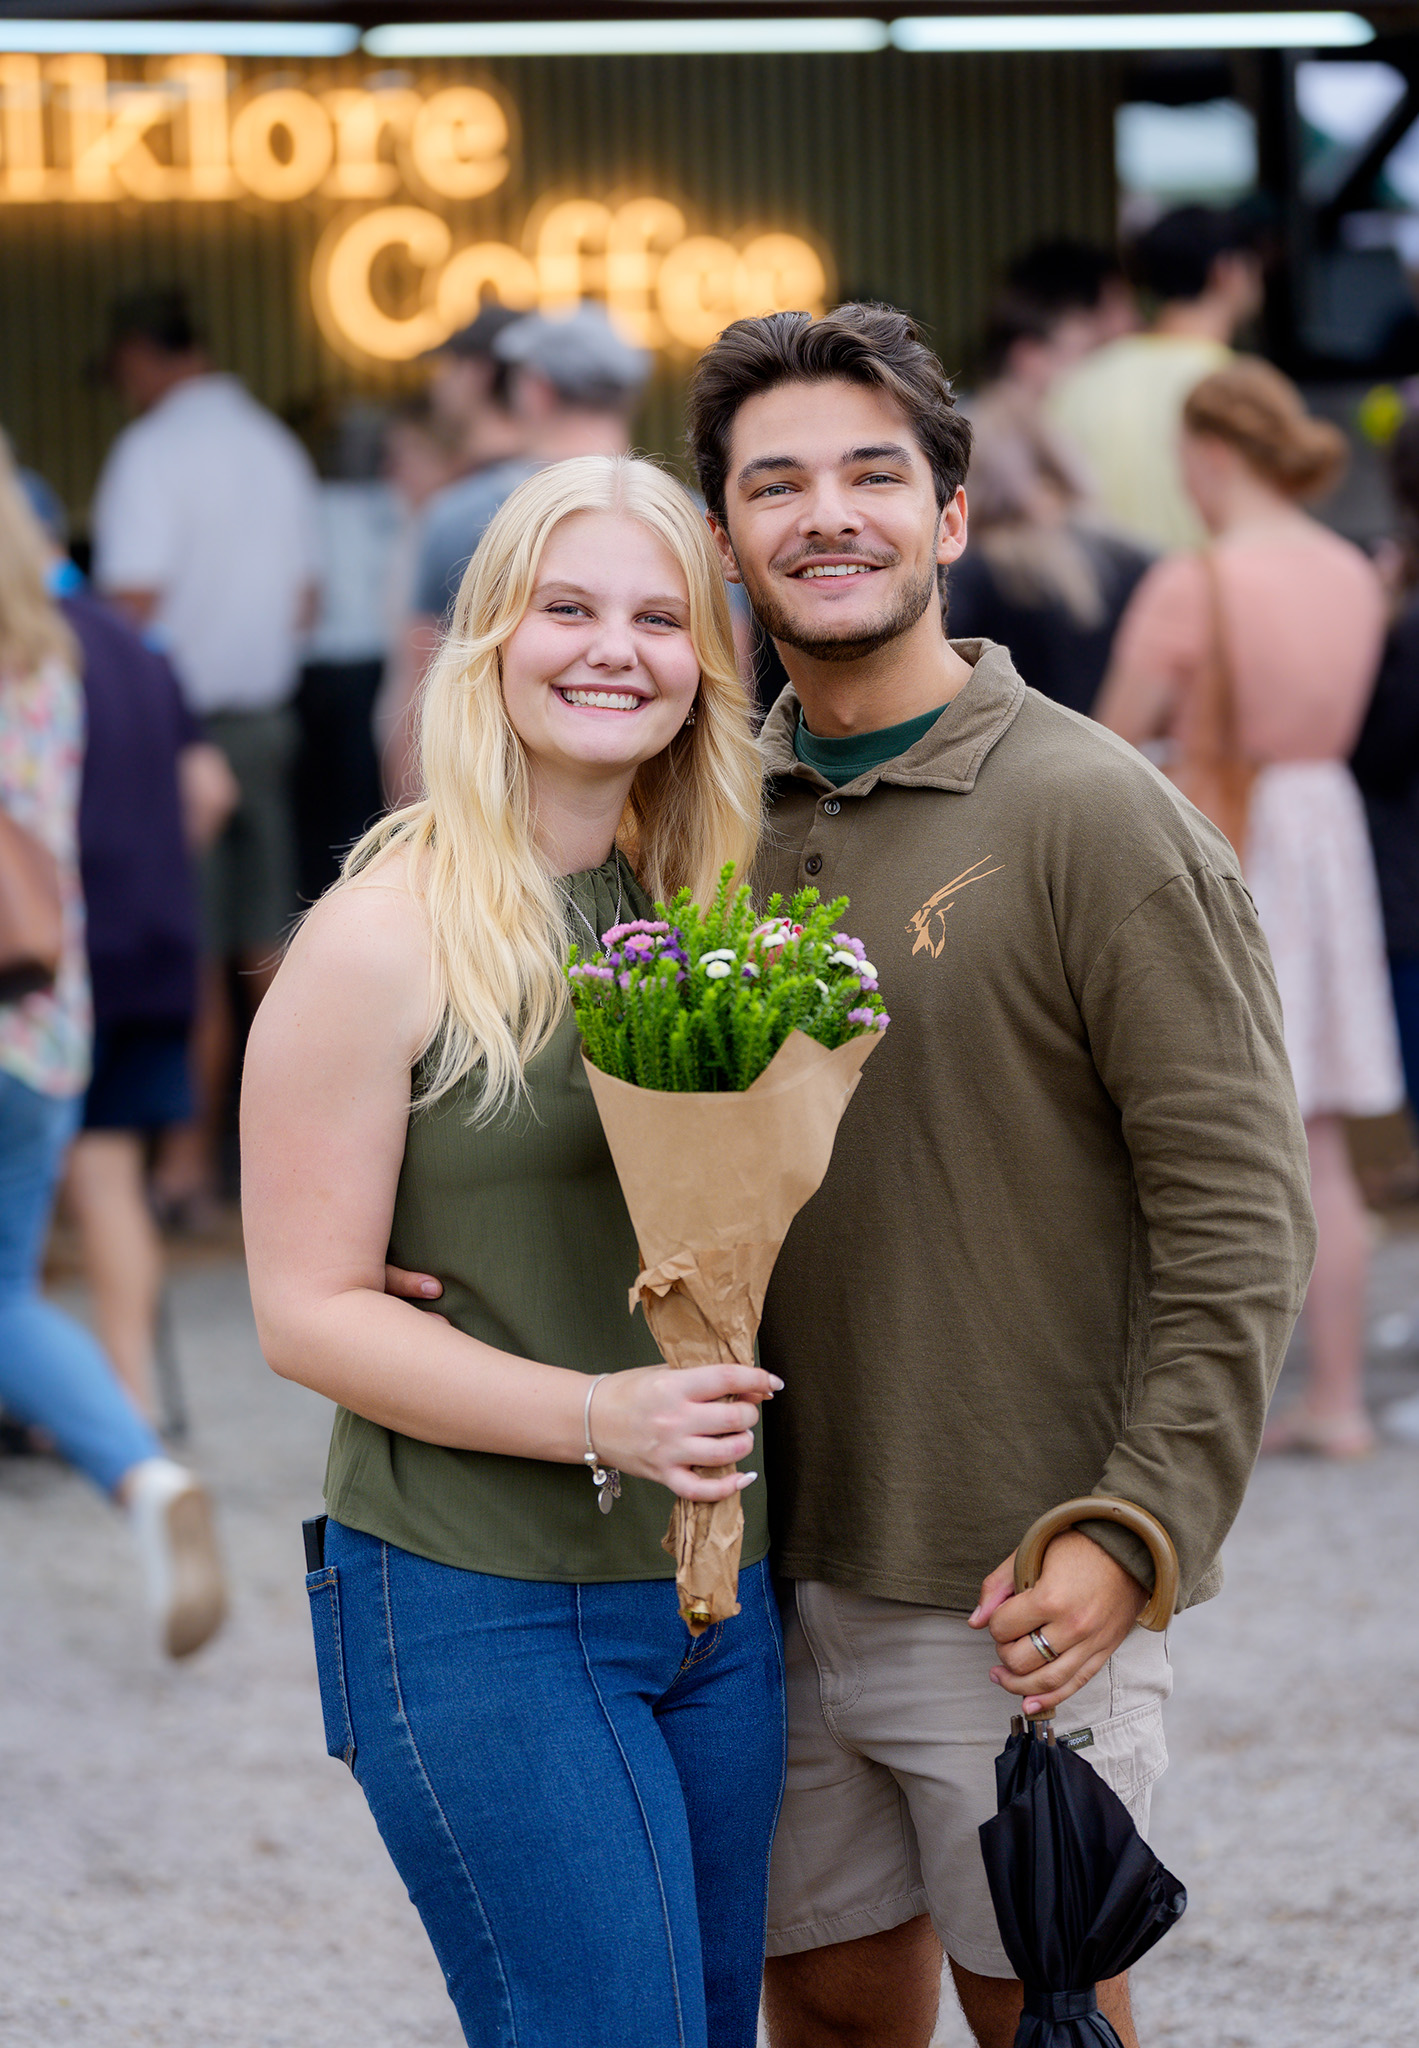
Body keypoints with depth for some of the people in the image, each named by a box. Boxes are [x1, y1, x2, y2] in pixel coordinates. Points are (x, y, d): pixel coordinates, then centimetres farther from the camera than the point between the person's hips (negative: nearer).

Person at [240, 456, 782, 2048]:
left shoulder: (698, 912, 9)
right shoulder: (388, 934, -10)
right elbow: (309, 1309, -11)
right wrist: (596, 1415, -22)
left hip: (720, 1597, 7)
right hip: (483, 1615, -6)